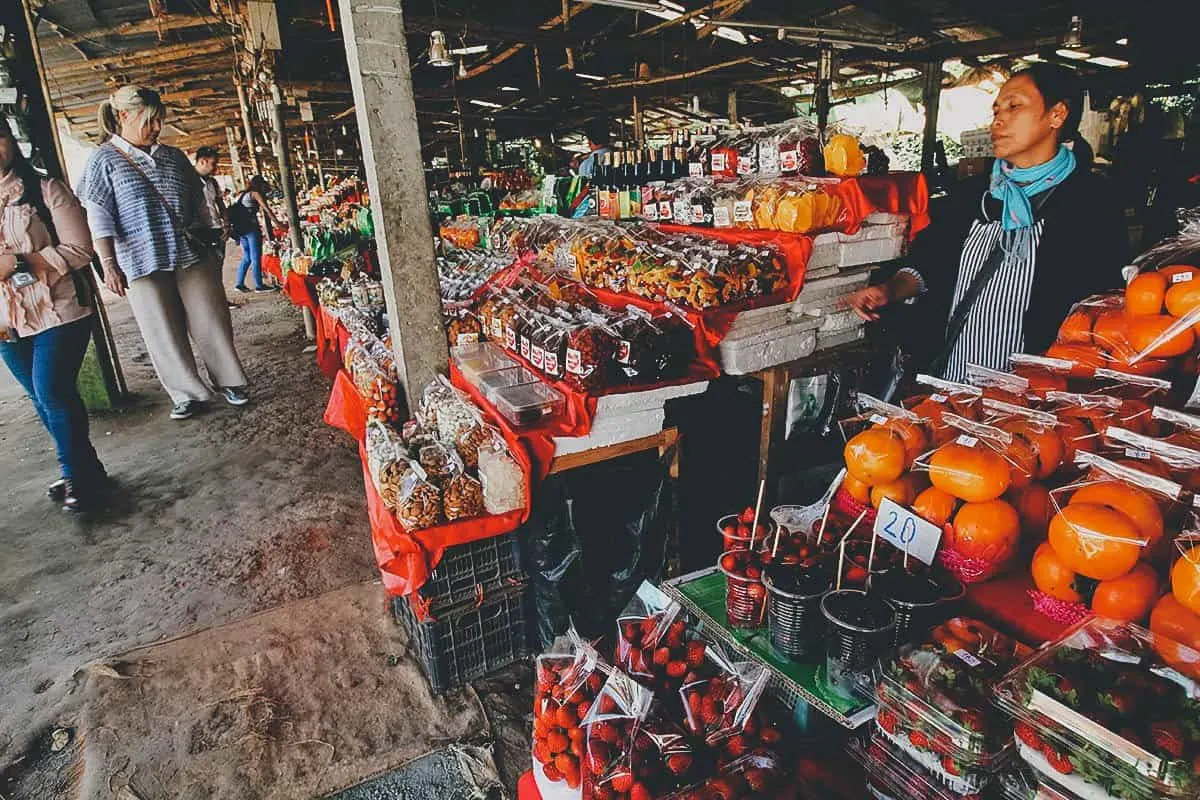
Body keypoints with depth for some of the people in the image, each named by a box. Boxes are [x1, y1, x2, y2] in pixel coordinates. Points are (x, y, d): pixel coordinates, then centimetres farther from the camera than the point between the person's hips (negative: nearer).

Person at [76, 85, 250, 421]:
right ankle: (186, 393, 13)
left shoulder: (173, 156, 12)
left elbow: (199, 204, 19)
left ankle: (228, 381, 16)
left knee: (212, 323, 3)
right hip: (142, 264, -3)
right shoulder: (104, 160, 1)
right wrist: (108, 264, -9)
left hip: (192, 255, 3)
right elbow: (98, 218, -3)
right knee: (165, 333, 2)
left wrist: (211, 242, 18)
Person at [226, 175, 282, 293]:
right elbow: (266, 209, -10)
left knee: (246, 257, 13)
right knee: (256, 258, -5)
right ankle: (259, 285, -4)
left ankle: (239, 284, 13)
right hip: (251, 227, -8)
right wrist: (277, 223, -11)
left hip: (240, 229, 8)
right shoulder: (256, 193, -1)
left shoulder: (242, 195, 21)